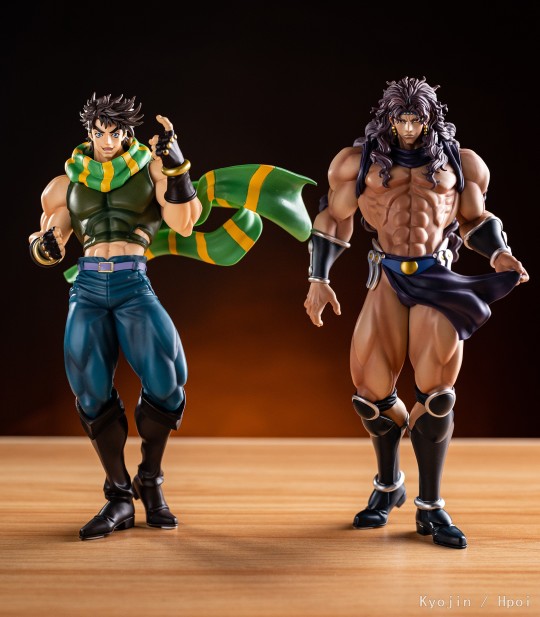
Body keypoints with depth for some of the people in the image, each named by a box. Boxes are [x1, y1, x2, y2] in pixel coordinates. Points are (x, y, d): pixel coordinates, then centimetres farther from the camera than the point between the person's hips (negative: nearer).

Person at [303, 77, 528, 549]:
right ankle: (388, 487, 24)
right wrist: (319, 279, 4)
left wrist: (499, 253, -1)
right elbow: (334, 219, 12)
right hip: (389, 279, 0)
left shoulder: (457, 162, 10)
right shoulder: (360, 161, 7)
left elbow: (475, 218, 19)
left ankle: (431, 508, 7)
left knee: (434, 393, -6)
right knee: (373, 388, -3)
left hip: (438, 279, 0)